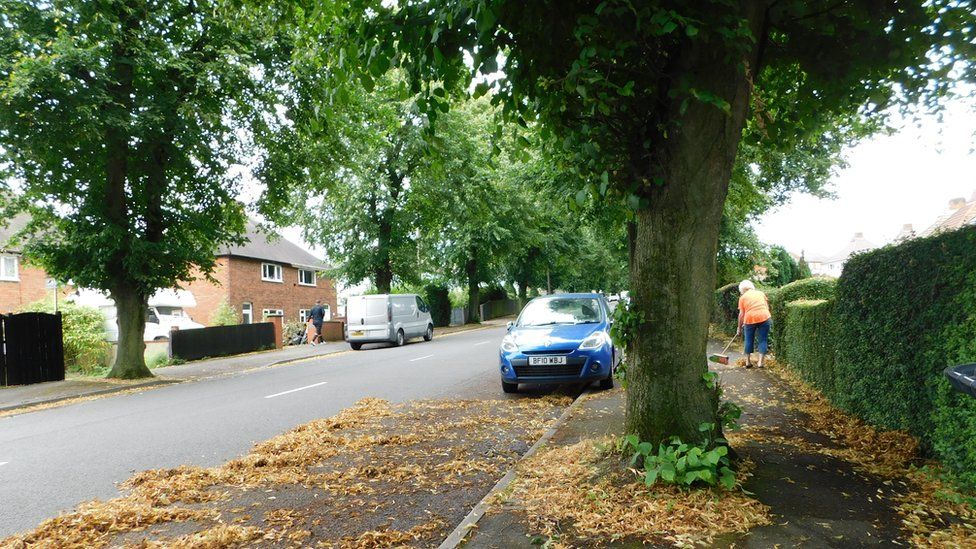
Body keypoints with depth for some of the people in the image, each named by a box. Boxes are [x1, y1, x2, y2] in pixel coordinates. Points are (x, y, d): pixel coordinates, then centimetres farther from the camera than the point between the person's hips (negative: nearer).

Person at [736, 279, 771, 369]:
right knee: (763, 340, 7)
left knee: (749, 340, 13)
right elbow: (767, 306, 21)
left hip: (750, 319, -1)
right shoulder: (761, 293, 18)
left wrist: (739, 327, 13)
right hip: (764, 317, 1)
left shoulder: (742, 297, 10)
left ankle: (748, 361, 18)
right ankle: (761, 362, 4)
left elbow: (741, 314, 6)